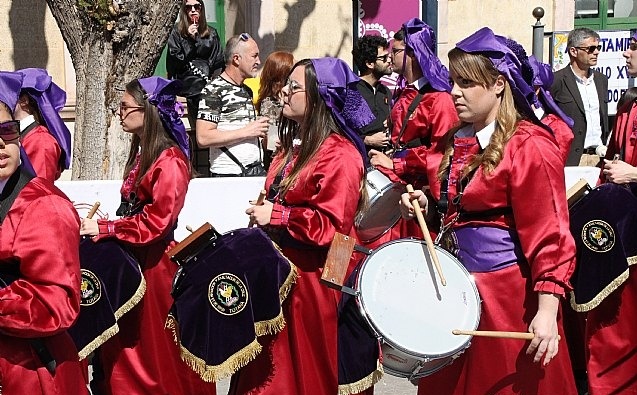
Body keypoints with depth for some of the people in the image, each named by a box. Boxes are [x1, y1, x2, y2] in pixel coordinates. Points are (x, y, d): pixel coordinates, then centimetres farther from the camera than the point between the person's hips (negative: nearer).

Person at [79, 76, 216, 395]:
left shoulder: (170, 161, -16)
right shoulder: (141, 154, 13)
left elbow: (155, 222, -21)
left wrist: (103, 229, -17)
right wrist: (98, 223, 6)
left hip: (153, 264, -9)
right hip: (131, 257, 9)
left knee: (156, 351, 1)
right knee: (124, 345, 13)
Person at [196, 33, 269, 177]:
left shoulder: (247, 90, 18)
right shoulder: (213, 91, -8)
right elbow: (203, 139, -17)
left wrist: (260, 130, 11)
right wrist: (246, 132, -14)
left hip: (257, 170, 7)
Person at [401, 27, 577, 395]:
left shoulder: (530, 147, -14)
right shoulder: (460, 140, 10)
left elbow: (549, 235, -19)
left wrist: (547, 312, -25)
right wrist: (427, 205, 4)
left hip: (507, 294, -8)